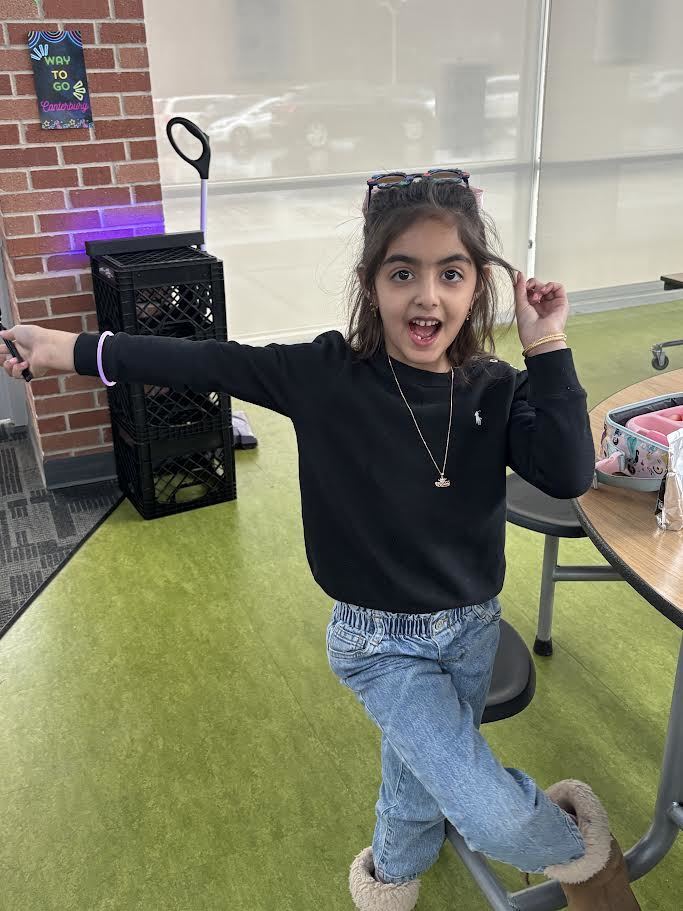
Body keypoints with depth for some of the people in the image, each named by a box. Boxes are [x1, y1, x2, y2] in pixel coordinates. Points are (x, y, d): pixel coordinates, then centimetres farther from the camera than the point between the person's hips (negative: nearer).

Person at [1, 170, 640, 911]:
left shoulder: (497, 390, -11)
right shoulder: (328, 374, -18)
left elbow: (568, 475, -24)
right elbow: (209, 363, -17)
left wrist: (546, 350, -25)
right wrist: (73, 349, -18)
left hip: (473, 629, 3)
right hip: (381, 641, -3)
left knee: (422, 773, 26)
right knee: (491, 815, -7)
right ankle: (572, 843, 31)